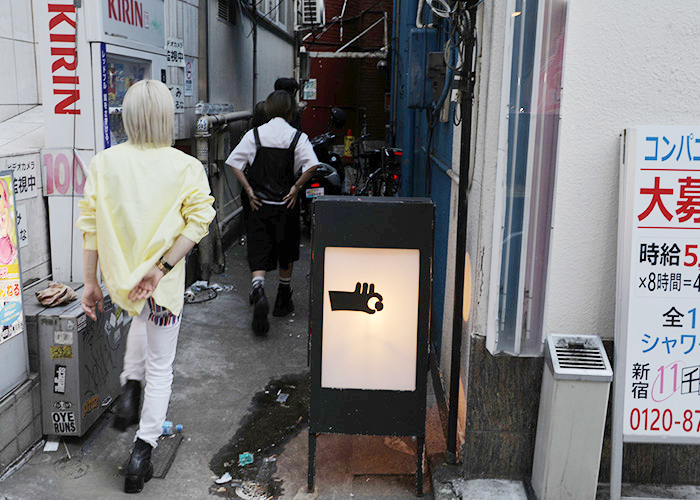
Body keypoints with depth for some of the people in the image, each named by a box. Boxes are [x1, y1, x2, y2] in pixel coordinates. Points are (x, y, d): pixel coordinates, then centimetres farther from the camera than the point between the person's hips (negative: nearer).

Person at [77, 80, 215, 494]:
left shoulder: (104, 163, -4)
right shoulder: (186, 167, -10)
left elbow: (90, 225, -4)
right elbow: (199, 220, -20)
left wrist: (91, 282, 2)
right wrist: (161, 268, -21)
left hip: (119, 279, 3)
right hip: (164, 283, -3)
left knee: (143, 315, 38)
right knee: (160, 367, 12)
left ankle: (130, 386, 27)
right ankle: (142, 455, 16)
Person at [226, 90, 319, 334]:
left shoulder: (254, 134, -1)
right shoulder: (297, 137, -6)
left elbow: (235, 163, -6)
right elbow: (311, 165, -20)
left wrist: (249, 190, -2)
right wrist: (296, 188, -8)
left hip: (259, 204, 0)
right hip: (286, 204, 0)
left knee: (259, 254, 2)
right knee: (286, 255, 17)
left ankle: (258, 292, -24)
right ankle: (283, 300, 29)